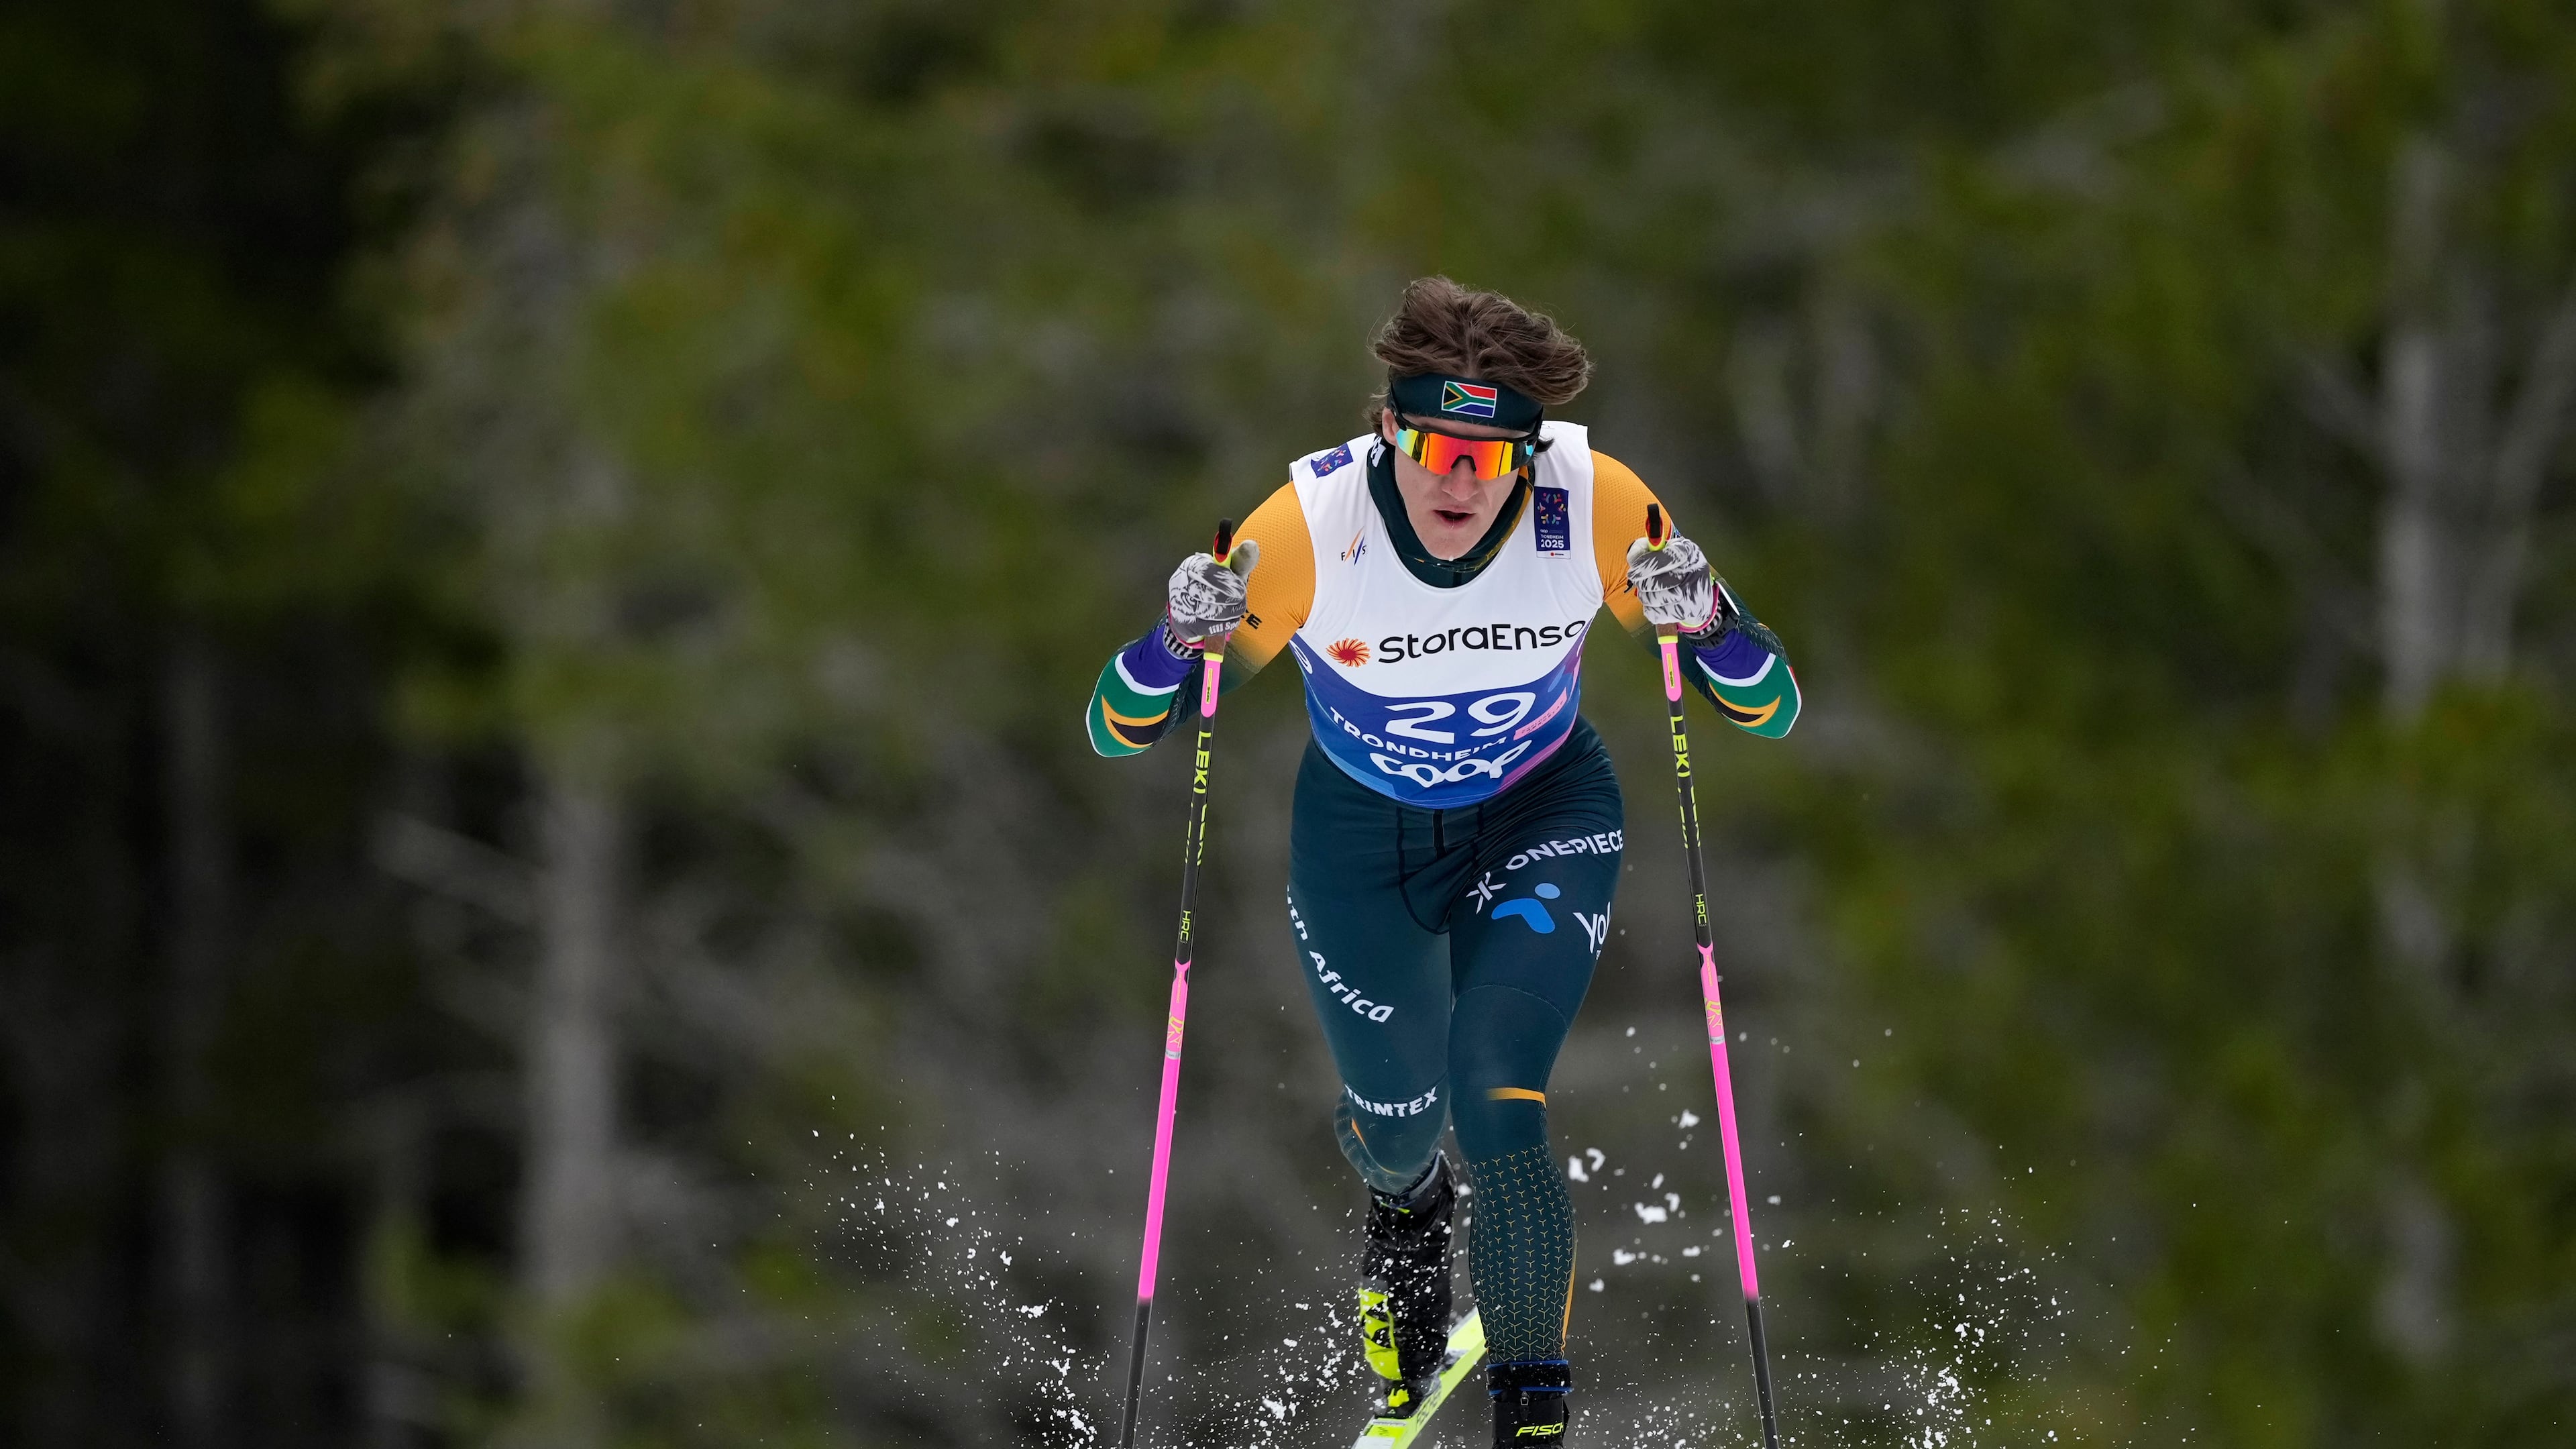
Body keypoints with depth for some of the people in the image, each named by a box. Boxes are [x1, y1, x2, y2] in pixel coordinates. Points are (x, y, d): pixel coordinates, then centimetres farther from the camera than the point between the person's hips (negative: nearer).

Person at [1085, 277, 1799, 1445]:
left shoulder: (1595, 508, -28)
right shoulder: (1311, 525, -31)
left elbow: (1771, 711, -20)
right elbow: (1119, 733, -23)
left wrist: (1708, 625, -41)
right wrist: (1182, 641, -44)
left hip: (1540, 820, -1)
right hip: (1361, 833, 1)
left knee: (1495, 1101, -21)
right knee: (1398, 1121, 12)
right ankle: (1407, 1215, 52)